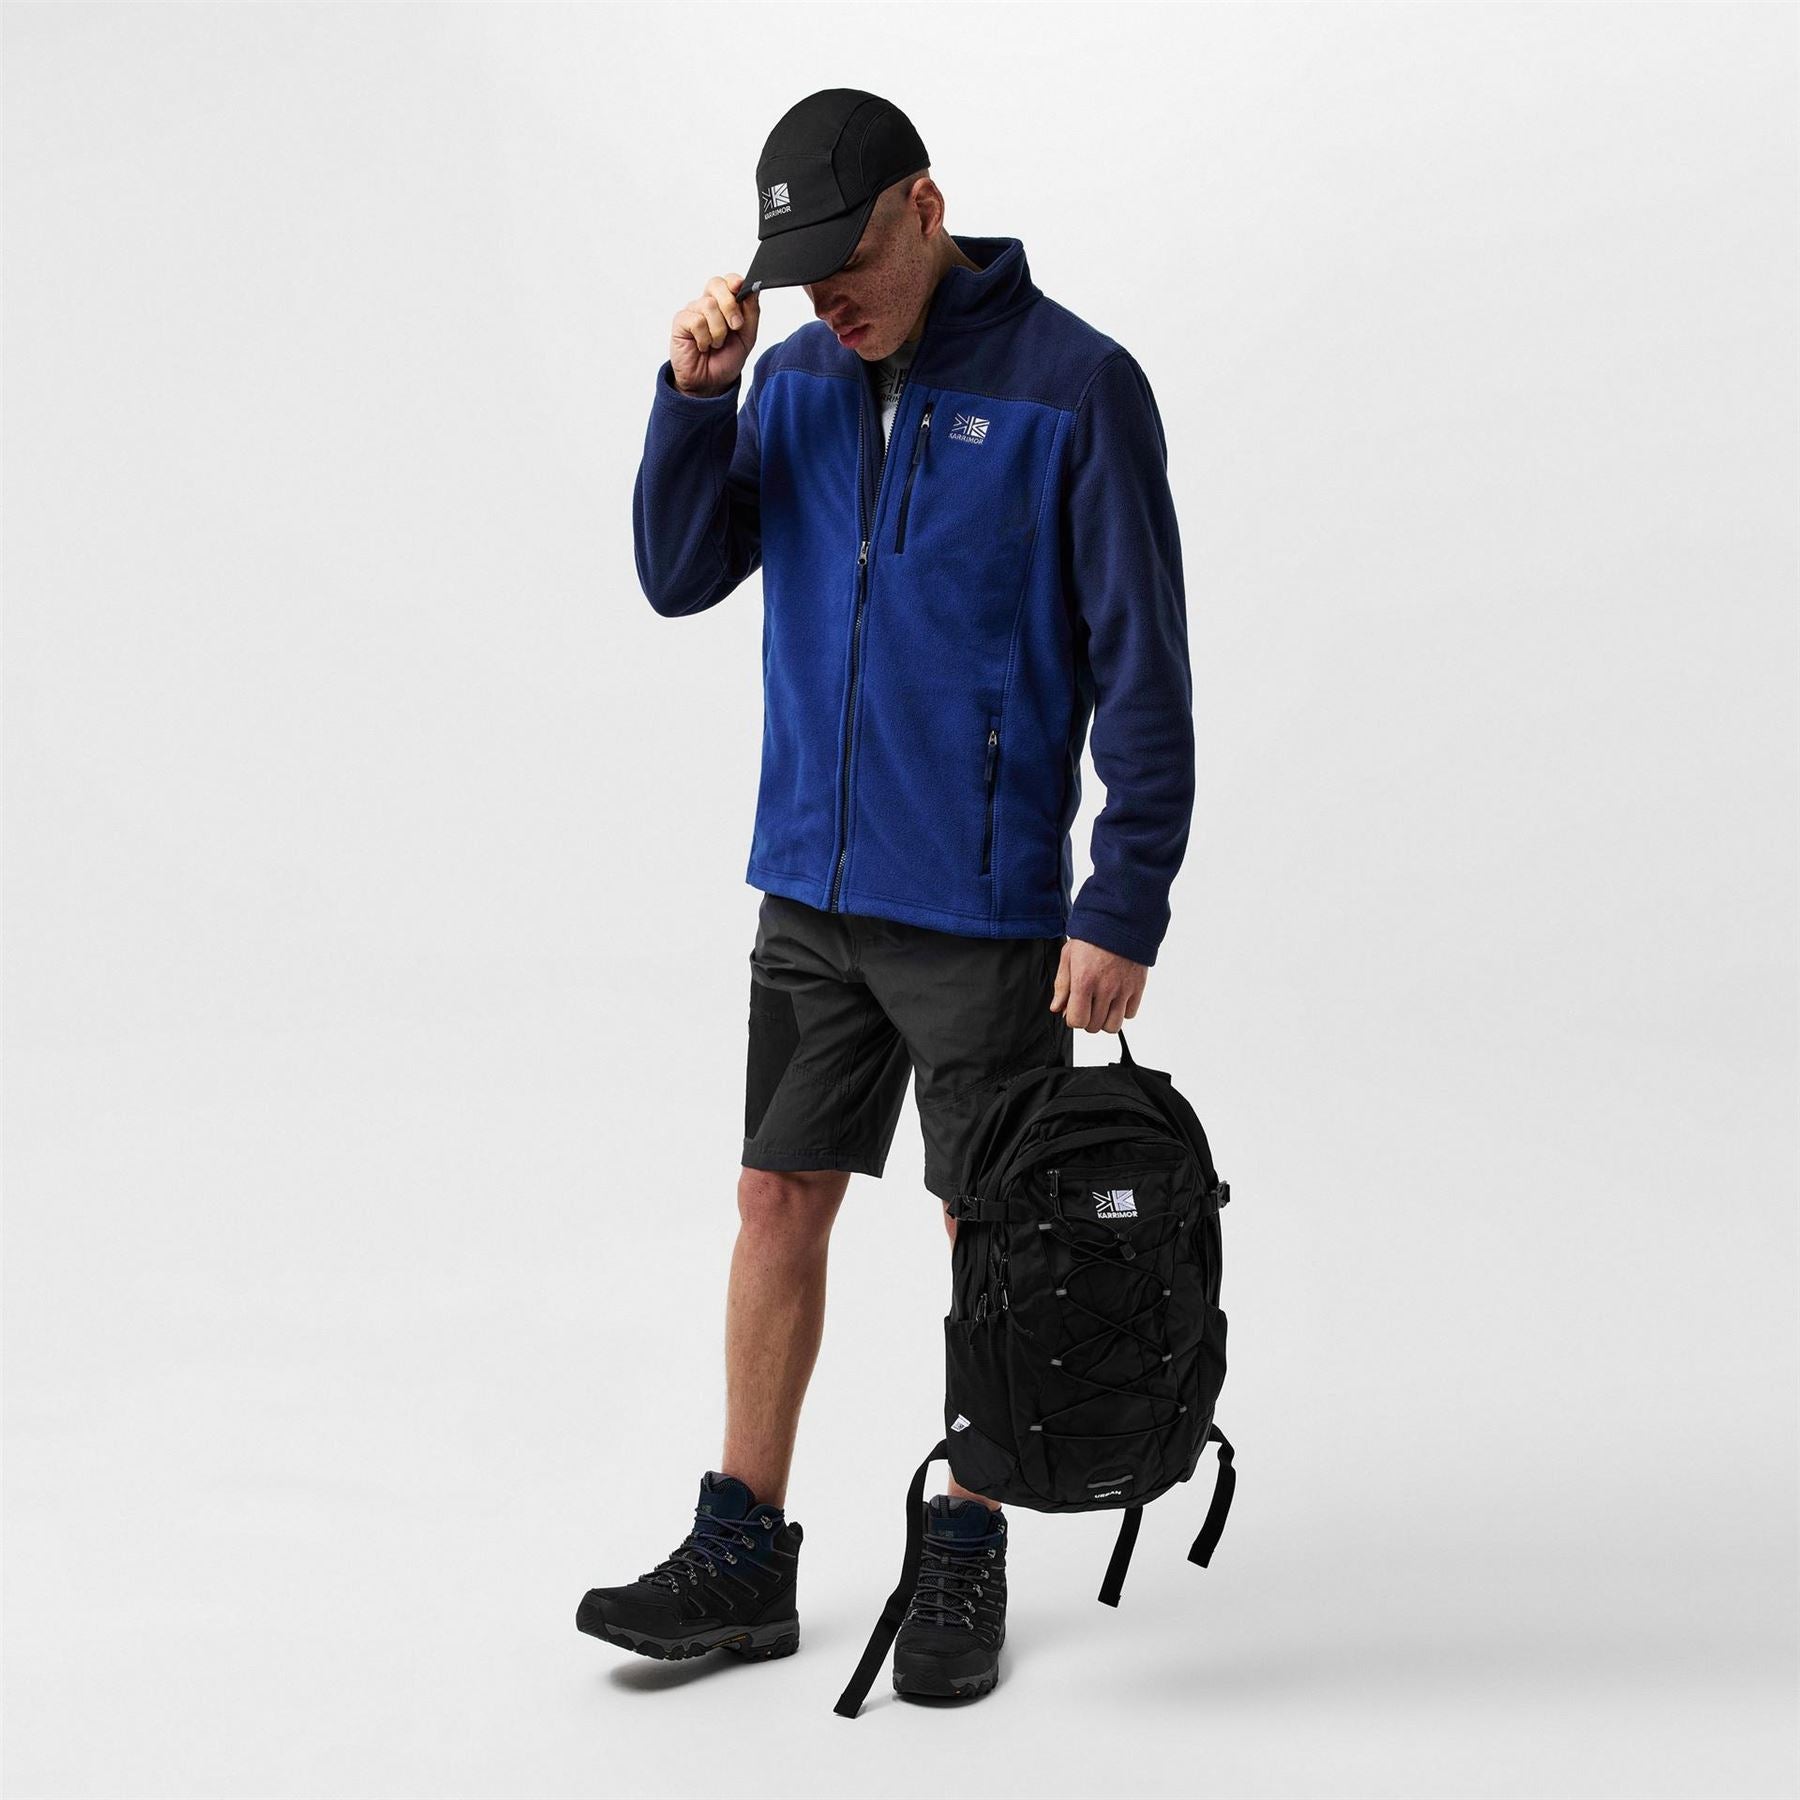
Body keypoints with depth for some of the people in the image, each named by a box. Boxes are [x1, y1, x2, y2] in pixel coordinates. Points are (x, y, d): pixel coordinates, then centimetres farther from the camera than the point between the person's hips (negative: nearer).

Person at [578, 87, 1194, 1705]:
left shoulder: (1075, 386, -10)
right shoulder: (797, 380, 6)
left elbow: (1143, 664, -11)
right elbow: (681, 574, 2)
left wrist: (1126, 906, -15)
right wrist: (695, 395, -12)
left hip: (984, 906, -5)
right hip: (809, 891, 5)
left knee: (993, 1235, 6)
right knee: (777, 1205, 9)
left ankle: (966, 1565, 22)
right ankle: (743, 1558, 20)